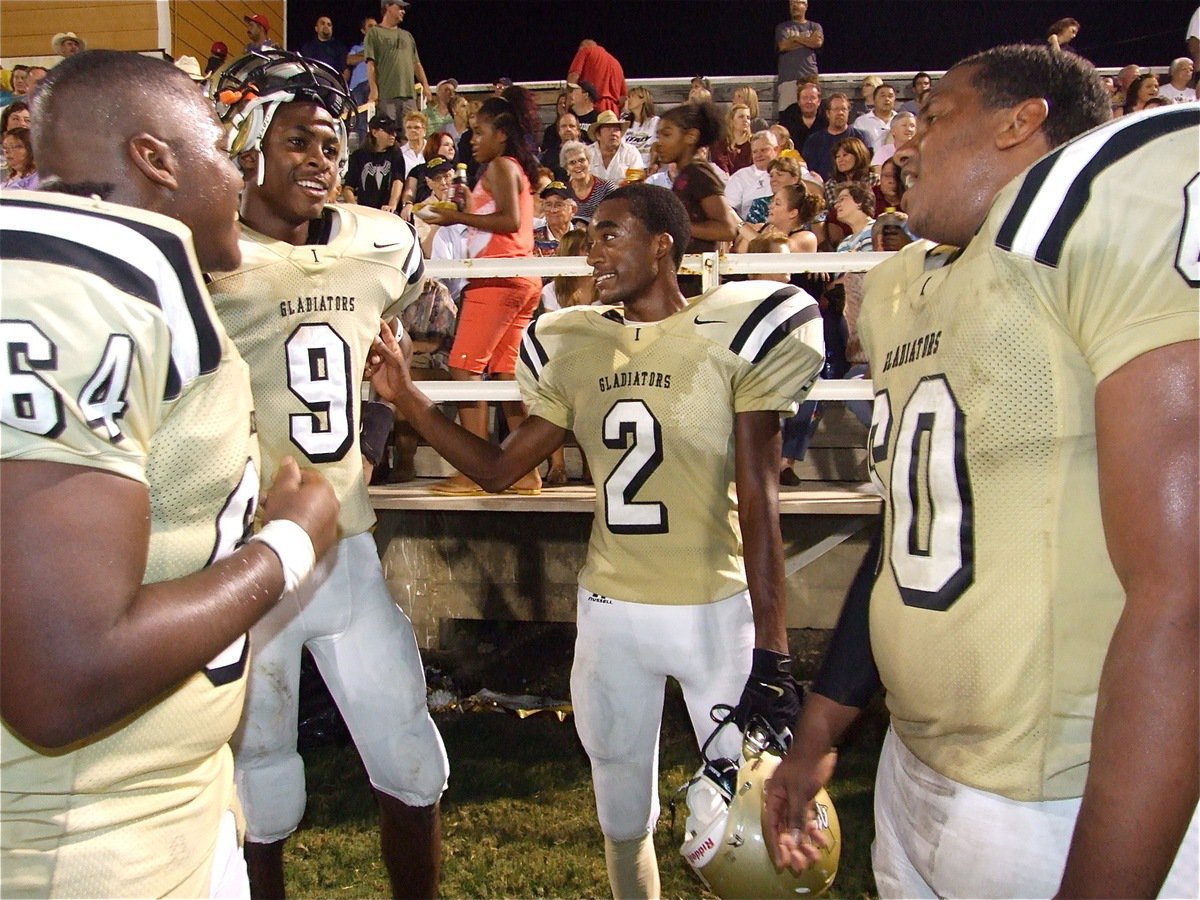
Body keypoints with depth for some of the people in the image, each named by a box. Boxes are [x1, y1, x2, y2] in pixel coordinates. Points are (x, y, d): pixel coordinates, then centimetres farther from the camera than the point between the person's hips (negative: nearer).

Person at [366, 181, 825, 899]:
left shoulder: (732, 336, -8)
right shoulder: (575, 349, 6)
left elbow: (757, 501, -11)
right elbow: (498, 469, 11)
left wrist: (770, 654, -15)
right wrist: (406, 397, 1)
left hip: (717, 610, -4)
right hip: (608, 611, 4)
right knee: (623, 808, 18)